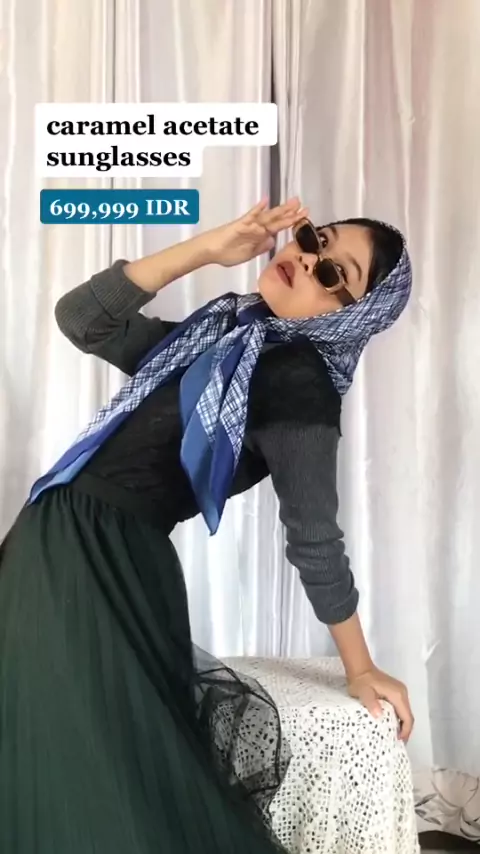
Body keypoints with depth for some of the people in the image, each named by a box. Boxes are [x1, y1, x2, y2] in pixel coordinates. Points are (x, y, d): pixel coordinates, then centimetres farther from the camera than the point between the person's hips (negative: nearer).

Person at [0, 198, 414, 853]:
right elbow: (81, 319, 6)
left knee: (101, 777, 1)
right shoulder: (215, 336, 12)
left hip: (112, 564, -8)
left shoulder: (298, 380, -11)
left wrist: (360, 669, -1)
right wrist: (204, 249, 0)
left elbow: (315, 540, -8)